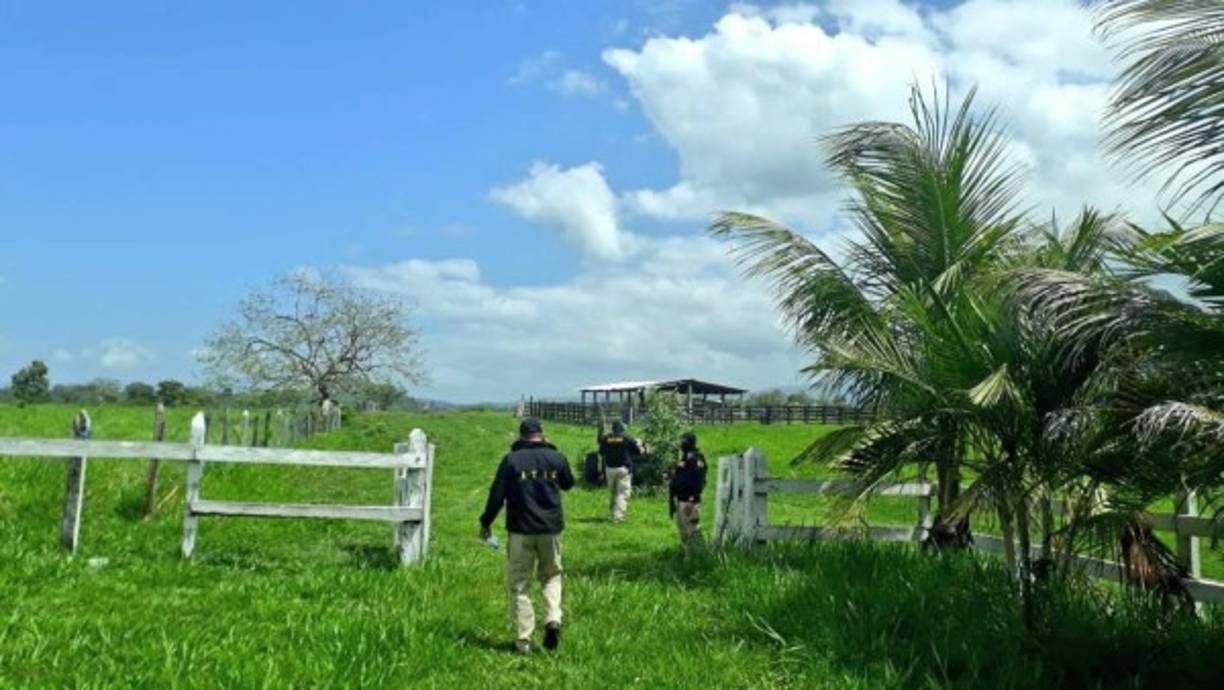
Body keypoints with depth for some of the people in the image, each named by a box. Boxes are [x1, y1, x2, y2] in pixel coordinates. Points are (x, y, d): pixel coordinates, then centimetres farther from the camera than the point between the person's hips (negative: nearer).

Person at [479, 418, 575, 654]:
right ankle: (553, 619, -3)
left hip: (521, 530, -2)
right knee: (552, 576, 19)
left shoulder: (511, 459, -5)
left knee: (519, 584, 7)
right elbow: (568, 484, 19)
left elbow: (497, 494, -6)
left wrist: (486, 522, 7)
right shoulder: (556, 458, 1)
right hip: (551, 529, 2)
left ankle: (523, 639, 6)